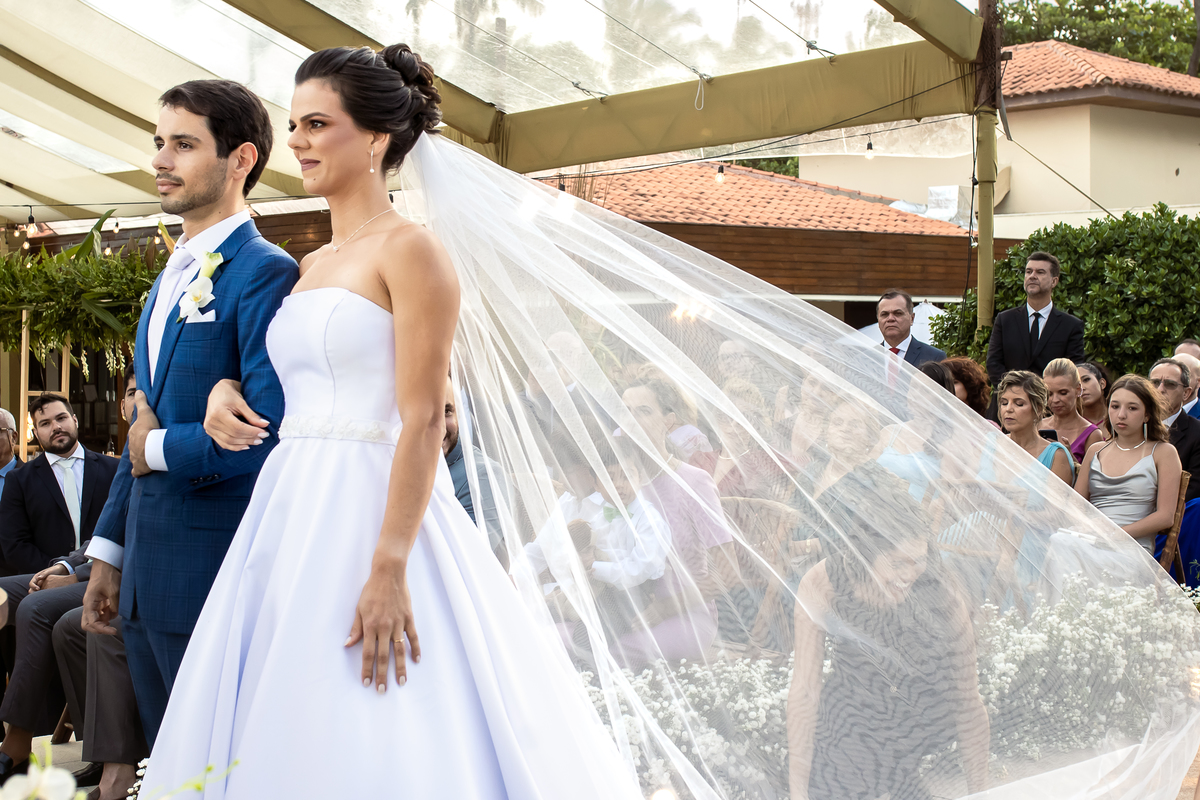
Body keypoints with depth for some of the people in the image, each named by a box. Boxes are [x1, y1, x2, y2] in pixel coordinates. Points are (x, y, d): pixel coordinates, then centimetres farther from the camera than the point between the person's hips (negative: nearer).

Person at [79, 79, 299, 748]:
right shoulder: (169, 281, 17)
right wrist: (110, 551, 19)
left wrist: (160, 449, -9)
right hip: (147, 573, 9)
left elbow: (270, 432, -22)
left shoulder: (265, 273, -13)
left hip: (213, 572, -9)